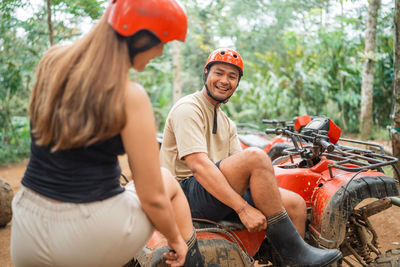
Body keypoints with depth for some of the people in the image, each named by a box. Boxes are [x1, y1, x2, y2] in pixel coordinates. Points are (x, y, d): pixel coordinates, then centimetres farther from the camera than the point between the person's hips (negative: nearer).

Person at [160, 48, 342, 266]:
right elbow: (199, 165, -21)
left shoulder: (227, 124, 20)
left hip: (220, 194, 8)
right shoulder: (188, 108, -7)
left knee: (296, 204, -5)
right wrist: (243, 208, -26)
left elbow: (242, 172, 8)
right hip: (187, 194, -8)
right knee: (256, 156, -28)